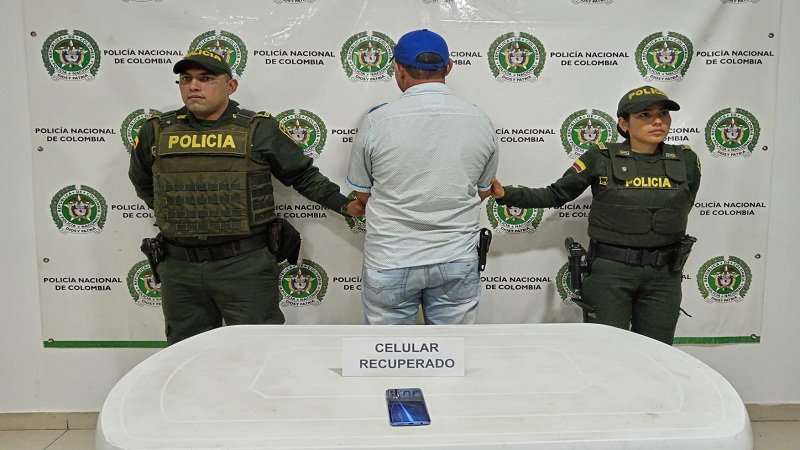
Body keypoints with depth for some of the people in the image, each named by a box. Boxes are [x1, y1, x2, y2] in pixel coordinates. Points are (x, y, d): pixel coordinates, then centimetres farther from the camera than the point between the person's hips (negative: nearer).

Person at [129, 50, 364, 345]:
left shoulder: (259, 129, -2)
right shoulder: (157, 132, 7)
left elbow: (303, 175, 5)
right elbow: (142, 181, 25)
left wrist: (342, 204, -4)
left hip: (246, 265, -3)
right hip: (179, 269, 4)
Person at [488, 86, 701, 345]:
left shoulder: (686, 160, 2)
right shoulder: (601, 158, -5)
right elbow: (555, 195, -2)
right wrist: (505, 194, -13)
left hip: (663, 275, 3)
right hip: (609, 271, -2)